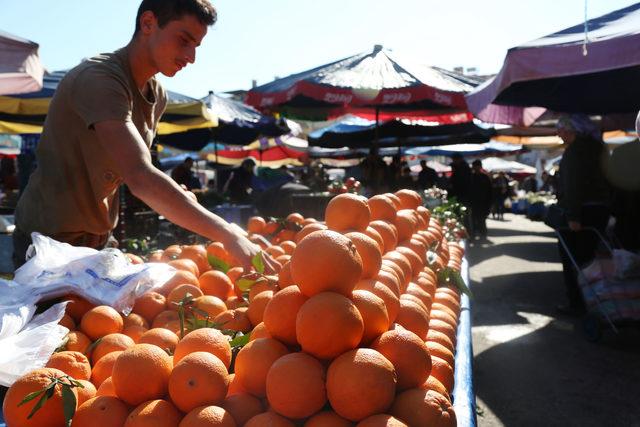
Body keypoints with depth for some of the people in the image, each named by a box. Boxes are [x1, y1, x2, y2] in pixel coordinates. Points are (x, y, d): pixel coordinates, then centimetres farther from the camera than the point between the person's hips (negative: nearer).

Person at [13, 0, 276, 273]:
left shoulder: (157, 95, 3)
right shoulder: (98, 79, -25)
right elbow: (140, 178, -38)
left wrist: (176, 198, -8)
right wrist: (227, 235, -41)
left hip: (97, 240, 8)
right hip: (52, 239, -7)